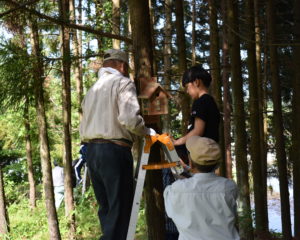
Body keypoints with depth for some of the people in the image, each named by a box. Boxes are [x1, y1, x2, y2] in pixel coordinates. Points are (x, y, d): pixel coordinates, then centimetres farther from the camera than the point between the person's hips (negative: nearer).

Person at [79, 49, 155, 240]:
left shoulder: (93, 89, 21)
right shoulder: (123, 83, -2)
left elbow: (84, 126, 17)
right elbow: (129, 118, -15)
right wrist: (148, 132, -1)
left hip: (92, 151, 8)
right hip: (115, 150, -8)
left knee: (106, 209, 12)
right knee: (120, 210, -5)